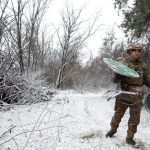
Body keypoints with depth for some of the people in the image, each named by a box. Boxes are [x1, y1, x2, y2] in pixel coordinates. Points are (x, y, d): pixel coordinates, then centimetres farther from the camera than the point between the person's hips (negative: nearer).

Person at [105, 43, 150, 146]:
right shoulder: (123, 63, -7)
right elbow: (114, 79, -7)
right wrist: (118, 76, -28)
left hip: (137, 97, 3)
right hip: (124, 96, -3)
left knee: (135, 119, 9)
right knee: (118, 115, 12)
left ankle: (130, 138, 25)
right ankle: (113, 130, 36)